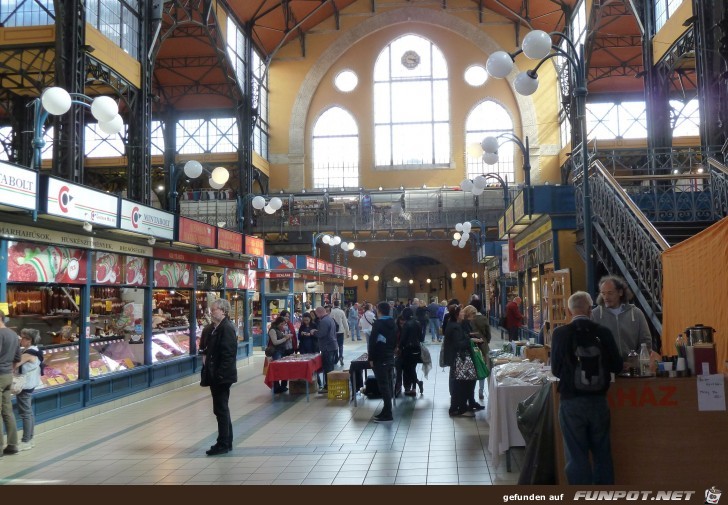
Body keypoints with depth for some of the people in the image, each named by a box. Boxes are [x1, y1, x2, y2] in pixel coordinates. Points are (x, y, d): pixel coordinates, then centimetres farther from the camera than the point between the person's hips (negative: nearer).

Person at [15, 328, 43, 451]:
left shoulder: (28, 353, -19)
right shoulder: (34, 351, 11)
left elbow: (15, 365, -23)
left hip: (25, 386, -10)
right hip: (29, 385, 10)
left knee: (25, 413, -4)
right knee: (29, 412, 14)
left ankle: (25, 442, 1)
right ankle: (29, 439, 21)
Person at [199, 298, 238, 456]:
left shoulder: (226, 328, -17)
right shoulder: (217, 327, 13)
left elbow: (228, 353, -22)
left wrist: (219, 374, -22)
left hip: (222, 376, -10)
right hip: (216, 375, 10)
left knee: (221, 409, -2)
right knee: (222, 409, 16)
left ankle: (223, 444, 7)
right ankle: (227, 442, 26)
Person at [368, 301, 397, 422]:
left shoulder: (378, 323, -13)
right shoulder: (393, 323, 11)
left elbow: (372, 342, -17)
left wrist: (371, 358, -11)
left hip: (380, 359, -8)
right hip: (390, 358, 8)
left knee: (383, 385, -6)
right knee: (388, 384, 12)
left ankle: (387, 414, -6)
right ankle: (386, 411, 16)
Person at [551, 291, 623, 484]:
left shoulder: (560, 333, -11)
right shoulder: (603, 332, -7)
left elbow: (556, 370, -4)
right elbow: (617, 366, 1)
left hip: (571, 402, -2)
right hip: (598, 401, 2)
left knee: (576, 455, 7)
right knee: (602, 452, 18)